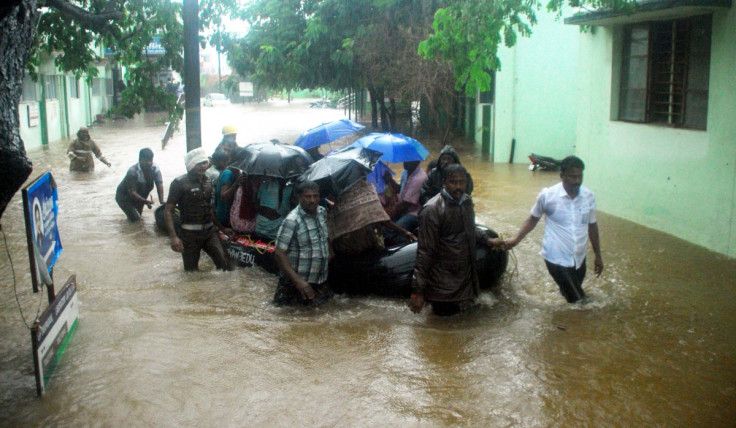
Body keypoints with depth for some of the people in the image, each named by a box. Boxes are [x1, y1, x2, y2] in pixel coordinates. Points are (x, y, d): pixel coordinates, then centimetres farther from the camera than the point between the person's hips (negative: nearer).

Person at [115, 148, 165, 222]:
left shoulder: (155, 168, -17)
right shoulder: (133, 172, -31)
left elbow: (159, 184, -24)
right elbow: (132, 193, -32)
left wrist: (161, 202, -36)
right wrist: (146, 201, -44)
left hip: (139, 193, 8)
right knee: (135, 219, -17)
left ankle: (138, 206, 9)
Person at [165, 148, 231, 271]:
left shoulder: (208, 181, 12)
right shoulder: (179, 183, -8)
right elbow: (169, 210, -11)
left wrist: (222, 228, 22)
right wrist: (173, 237, -22)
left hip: (210, 231, 5)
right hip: (190, 234, -5)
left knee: (224, 264, -6)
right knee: (191, 271, 3)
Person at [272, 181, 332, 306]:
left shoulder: (322, 213, 1)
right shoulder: (292, 221, -22)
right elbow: (279, 253, -24)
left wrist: (329, 252, 8)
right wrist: (298, 281, -31)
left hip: (321, 281, 7)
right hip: (299, 281, -7)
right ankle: (282, 293, 27)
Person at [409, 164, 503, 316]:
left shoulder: (467, 201, 2)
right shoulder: (432, 210, -21)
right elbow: (425, 252, -21)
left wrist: (487, 240, 11)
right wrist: (418, 291, -22)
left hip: (466, 273, 7)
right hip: (443, 279, -7)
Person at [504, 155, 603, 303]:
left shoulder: (589, 196, -1)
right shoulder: (547, 195, -12)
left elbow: (592, 226, 10)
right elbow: (533, 219, 2)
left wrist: (598, 256, 14)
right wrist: (516, 239, -8)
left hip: (579, 258, 5)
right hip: (557, 258, -5)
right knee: (579, 302, -11)